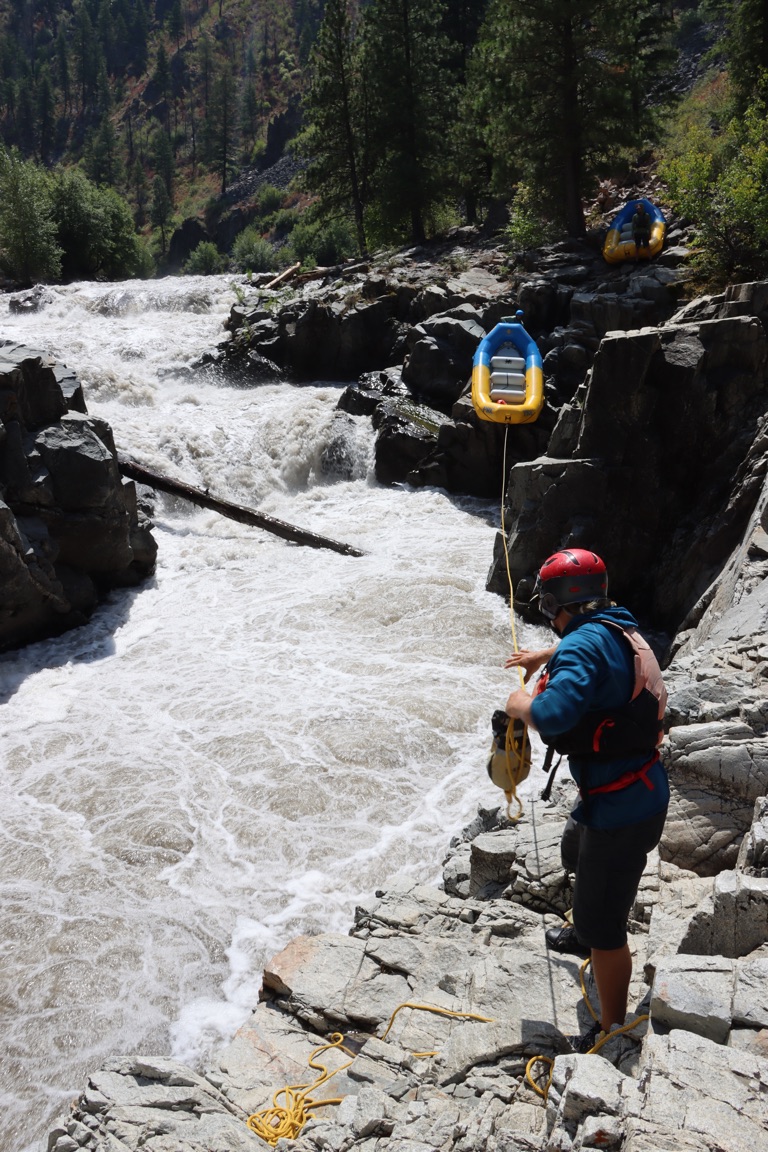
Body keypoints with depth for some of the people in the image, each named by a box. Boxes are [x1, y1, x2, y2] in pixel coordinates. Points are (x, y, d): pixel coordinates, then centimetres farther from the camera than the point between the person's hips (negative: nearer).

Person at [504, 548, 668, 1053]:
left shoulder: (584, 642, -24)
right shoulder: (620, 630, 5)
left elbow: (555, 713, -40)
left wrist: (522, 705, -17)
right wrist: (543, 656, 45)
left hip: (621, 810, -10)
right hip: (641, 790, 10)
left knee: (605, 925, 3)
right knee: (576, 851, 35)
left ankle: (611, 1032, 19)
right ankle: (587, 934, 60)